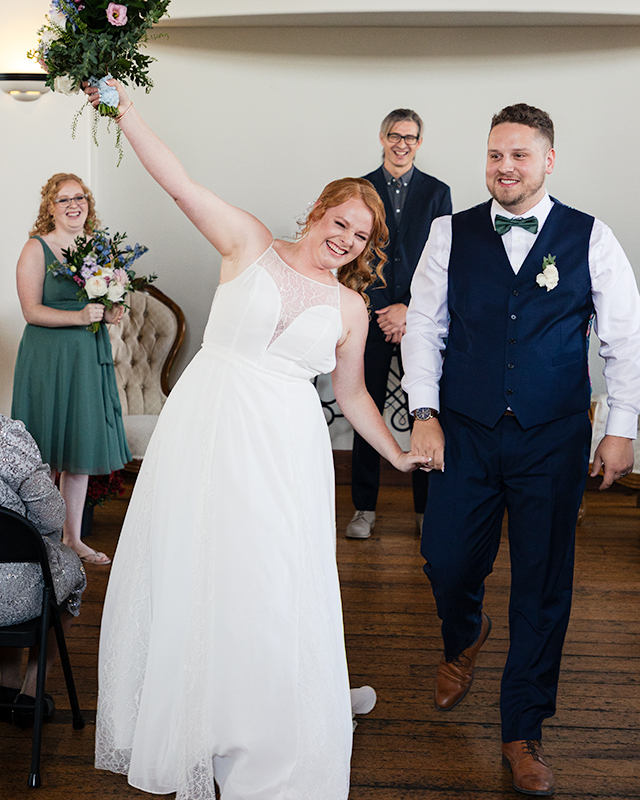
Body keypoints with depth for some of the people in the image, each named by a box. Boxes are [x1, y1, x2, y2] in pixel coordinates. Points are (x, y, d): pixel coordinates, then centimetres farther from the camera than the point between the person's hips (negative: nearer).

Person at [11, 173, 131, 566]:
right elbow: (32, 311, -11)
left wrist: (111, 313, -5)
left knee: (82, 448, 9)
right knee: (45, 457, -1)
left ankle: (73, 537, 19)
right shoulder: (37, 248, -6)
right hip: (47, 358, -5)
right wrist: (79, 316, -22)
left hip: (90, 357, 5)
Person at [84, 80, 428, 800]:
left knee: (272, 592, 0)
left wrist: (398, 454, 19)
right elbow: (180, 183, -8)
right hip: (202, 426, 0)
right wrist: (125, 112, -18)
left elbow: (351, 393, 18)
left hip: (281, 449, 1)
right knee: (184, 573, 8)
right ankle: (176, 725, 30)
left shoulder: (349, 307, 8)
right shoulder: (250, 244, 2)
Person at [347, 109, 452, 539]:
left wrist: (409, 310, -8)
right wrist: (383, 312, -7)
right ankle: (365, 508, 13)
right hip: (372, 318, 0)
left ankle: (427, 508, 12)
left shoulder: (437, 192, 7)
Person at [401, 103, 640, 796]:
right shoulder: (451, 234, 3)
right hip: (464, 433, 1)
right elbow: (423, 327, 4)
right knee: (447, 564, 5)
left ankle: (523, 732, 22)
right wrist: (425, 413, -5)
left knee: (543, 586, 5)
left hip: (553, 440, -1)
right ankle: (464, 639, 43)